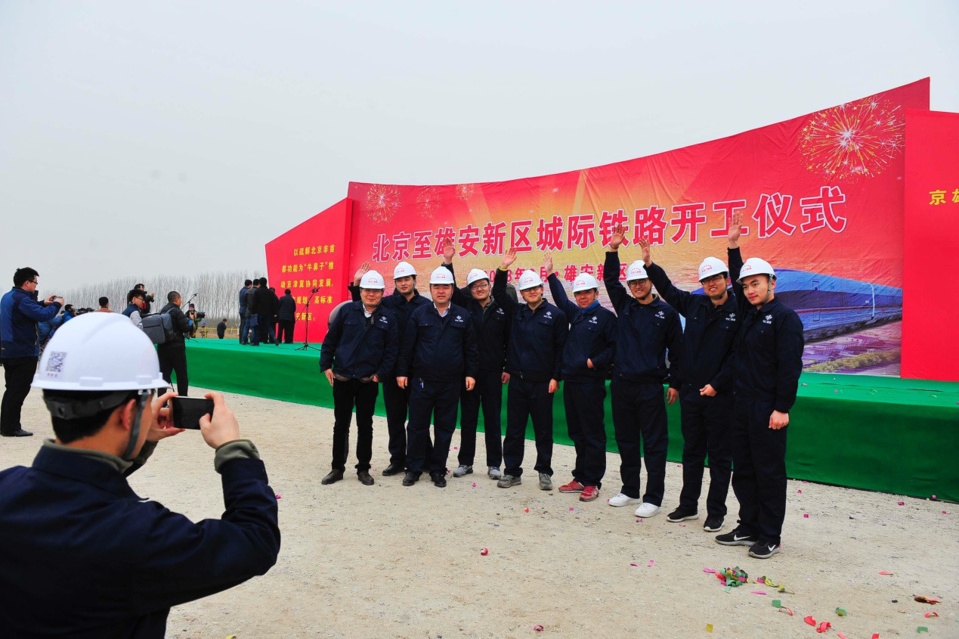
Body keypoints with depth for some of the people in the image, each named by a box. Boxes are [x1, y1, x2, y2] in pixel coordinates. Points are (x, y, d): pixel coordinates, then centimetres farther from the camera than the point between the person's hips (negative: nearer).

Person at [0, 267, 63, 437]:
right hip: (24, 352, -10)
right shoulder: (21, 299, -18)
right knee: (19, 390, -3)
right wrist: (56, 304, -10)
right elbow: (43, 316, -26)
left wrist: (43, 303, 17)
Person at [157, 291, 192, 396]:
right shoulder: (177, 311, -11)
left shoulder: (161, 311, 10)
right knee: (182, 375, 6)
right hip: (176, 347, -6)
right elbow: (186, 328, -14)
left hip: (162, 348, 6)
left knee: (164, 375, 4)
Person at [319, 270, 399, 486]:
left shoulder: (388, 317, -1)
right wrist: (326, 366, 0)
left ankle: (363, 469, 22)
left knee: (365, 426, 10)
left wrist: (380, 374, -6)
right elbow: (330, 340, 5)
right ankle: (337, 468, 21)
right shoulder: (347, 311, 0)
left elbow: (392, 350, 0)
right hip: (342, 378, 1)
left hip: (368, 381, 0)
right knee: (340, 425, 10)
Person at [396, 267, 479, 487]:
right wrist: (402, 372, 0)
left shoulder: (463, 316, 6)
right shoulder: (419, 314, 3)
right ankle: (413, 468, 18)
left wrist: (471, 373, 2)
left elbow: (470, 348, 8)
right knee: (418, 426, 6)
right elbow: (407, 345, 4)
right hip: (422, 381, -1)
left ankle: (437, 470, 20)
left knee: (445, 428, 8)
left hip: (450, 383, 1)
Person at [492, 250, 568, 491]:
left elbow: (561, 347, -5)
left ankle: (544, 472, 21)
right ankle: (512, 472, 19)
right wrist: (503, 269, -3)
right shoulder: (516, 311, 10)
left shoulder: (555, 315, -3)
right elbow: (499, 294, 10)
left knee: (543, 430, 7)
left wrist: (556, 377, -9)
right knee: (514, 430, 9)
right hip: (517, 380, 4)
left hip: (542, 382, -4)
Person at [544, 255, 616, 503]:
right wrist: (550, 273, 25)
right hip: (571, 381, 7)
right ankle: (580, 478, 22)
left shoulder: (606, 316, -5)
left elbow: (614, 347, -9)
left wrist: (594, 362, -17)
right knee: (577, 433, 13)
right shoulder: (575, 314, 15)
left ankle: (592, 482, 8)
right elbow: (561, 298, 28)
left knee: (593, 433, 0)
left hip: (591, 383, -7)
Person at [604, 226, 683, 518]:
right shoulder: (624, 305, 10)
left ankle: (653, 498, 10)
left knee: (654, 443, 1)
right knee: (626, 440, 13)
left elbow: (676, 350, 1)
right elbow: (610, 280, 5)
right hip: (621, 384, 5)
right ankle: (630, 491, 26)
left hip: (650, 386, -4)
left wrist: (675, 382, -1)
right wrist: (613, 251, -6)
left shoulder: (666, 312, -1)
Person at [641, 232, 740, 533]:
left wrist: (717, 384, -14)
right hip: (690, 392, 5)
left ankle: (716, 511, 18)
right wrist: (649, 263, 9)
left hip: (719, 394, -4)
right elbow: (668, 289, 17)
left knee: (719, 455, 6)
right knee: (691, 451, 14)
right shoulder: (694, 304, 6)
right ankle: (688, 505, 27)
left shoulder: (737, 313, -7)